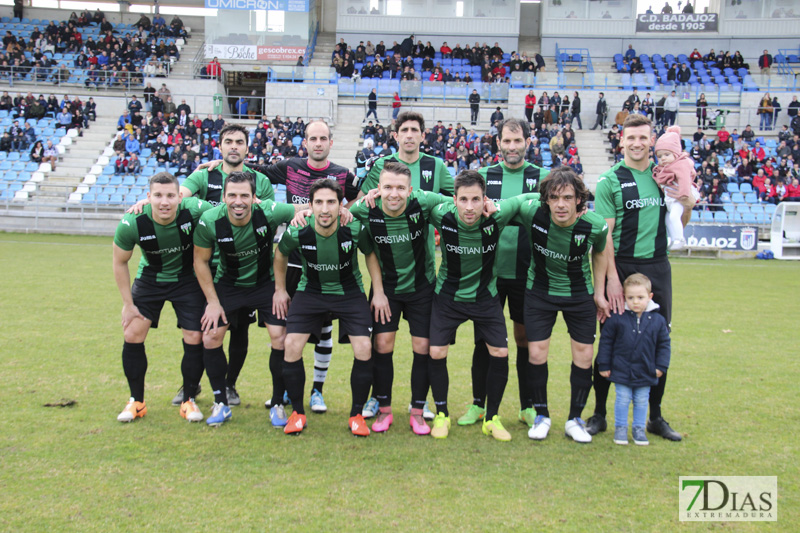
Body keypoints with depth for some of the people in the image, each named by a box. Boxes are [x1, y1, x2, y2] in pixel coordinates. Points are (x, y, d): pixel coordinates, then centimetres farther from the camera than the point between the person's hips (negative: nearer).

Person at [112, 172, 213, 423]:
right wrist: (128, 304, -6)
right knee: (132, 336, -5)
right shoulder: (131, 224, -26)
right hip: (149, 279, 1)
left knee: (195, 339, -6)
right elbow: (120, 263, -8)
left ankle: (189, 400, 14)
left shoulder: (194, 210, -29)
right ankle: (136, 402, 14)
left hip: (187, 279, 0)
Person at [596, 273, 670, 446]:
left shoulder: (657, 320, -3)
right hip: (622, 371, -1)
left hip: (646, 372, 2)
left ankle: (639, 428, 26)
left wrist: (661, 366, 3)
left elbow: (664, 344, 7)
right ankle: (620, 427, 21)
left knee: (641, 401, 11)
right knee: (623, 399, 5)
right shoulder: (617, 318, -9)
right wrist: (604, 365, -1)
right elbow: (606, 341, -1)